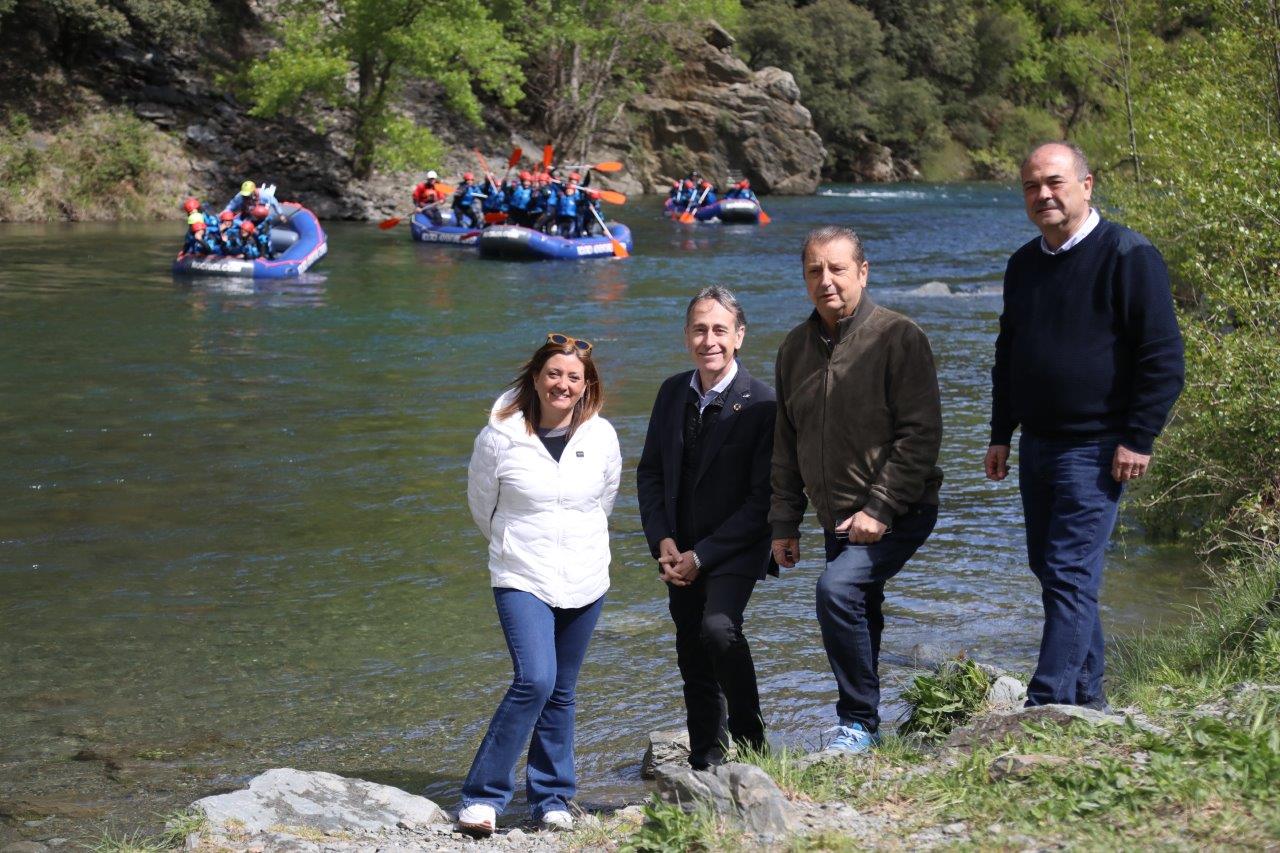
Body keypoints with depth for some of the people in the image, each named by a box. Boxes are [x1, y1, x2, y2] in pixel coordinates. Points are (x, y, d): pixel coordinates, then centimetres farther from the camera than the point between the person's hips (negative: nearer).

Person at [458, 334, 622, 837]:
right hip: (521, 580, -3)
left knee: (561, 693, 9)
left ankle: (552, 799, 23)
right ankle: (483, 796, -9)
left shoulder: (602, 437, 0)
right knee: (535, 681, -19)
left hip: (584, 582, 3)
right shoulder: (500, 437, -8)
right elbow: (481, 506, 8)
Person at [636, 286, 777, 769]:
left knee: (718, 627, -29)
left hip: (734, 549, -6)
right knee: (692, 657, 11)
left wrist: (702, 555, -16)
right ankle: (705, 766, 26)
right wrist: (663, 541, -4)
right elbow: (650, 472, 10)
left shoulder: (761, 404, -15)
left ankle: (750, 741, -11)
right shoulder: (672, 393, 3)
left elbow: (763, 498, -15)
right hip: (681, 552, 6)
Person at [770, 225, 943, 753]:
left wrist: (880, 509, -21)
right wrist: (784, 523, 10)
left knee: (837, 590, -24)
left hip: (897, 516, -7)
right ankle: (859, 729, 27)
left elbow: (920, 434, -16)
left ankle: (859, 724, -13)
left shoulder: (898, 338, -11)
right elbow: (786, 445, 15)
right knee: (857, 619, 13)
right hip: (836, 520, 7)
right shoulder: (795, 348, 8)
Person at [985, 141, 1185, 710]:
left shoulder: (1128, 255, -10)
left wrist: (1138, 440, -16)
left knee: (1070, 575, -11)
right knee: (1050, 570, 12)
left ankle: (1049, 706, -11)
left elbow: (1163, 356, -12)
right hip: (1035, 447, 8)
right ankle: (1085, 696, 22)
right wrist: (1000, 436, 18)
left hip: (1094, 449, -8)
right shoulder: (1024, 264, 13)